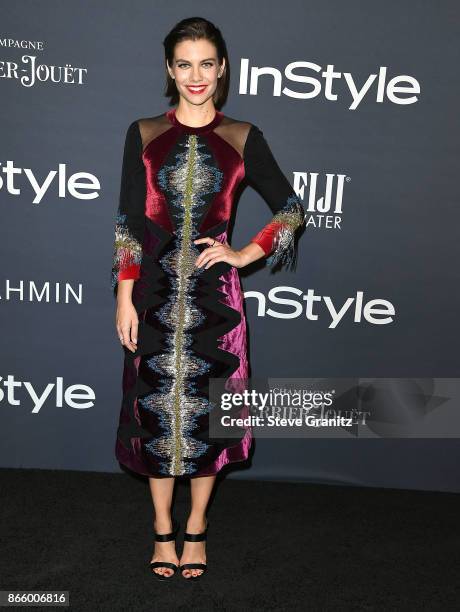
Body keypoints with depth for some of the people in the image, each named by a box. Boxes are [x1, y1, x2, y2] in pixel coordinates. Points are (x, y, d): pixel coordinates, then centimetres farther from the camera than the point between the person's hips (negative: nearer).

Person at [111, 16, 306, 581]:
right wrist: (124, 297, -3)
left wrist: (244, 255, -3)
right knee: (156, 407, 7)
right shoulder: (143, 134, 5)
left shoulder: (242, 138, 4)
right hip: (155, 292, 1)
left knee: (206, 407, 8)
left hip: (213, 296, 0)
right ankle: (163, 528, 29)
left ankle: (196, 527, 30)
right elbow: (128, 223, 2)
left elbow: (292, 209, 7)